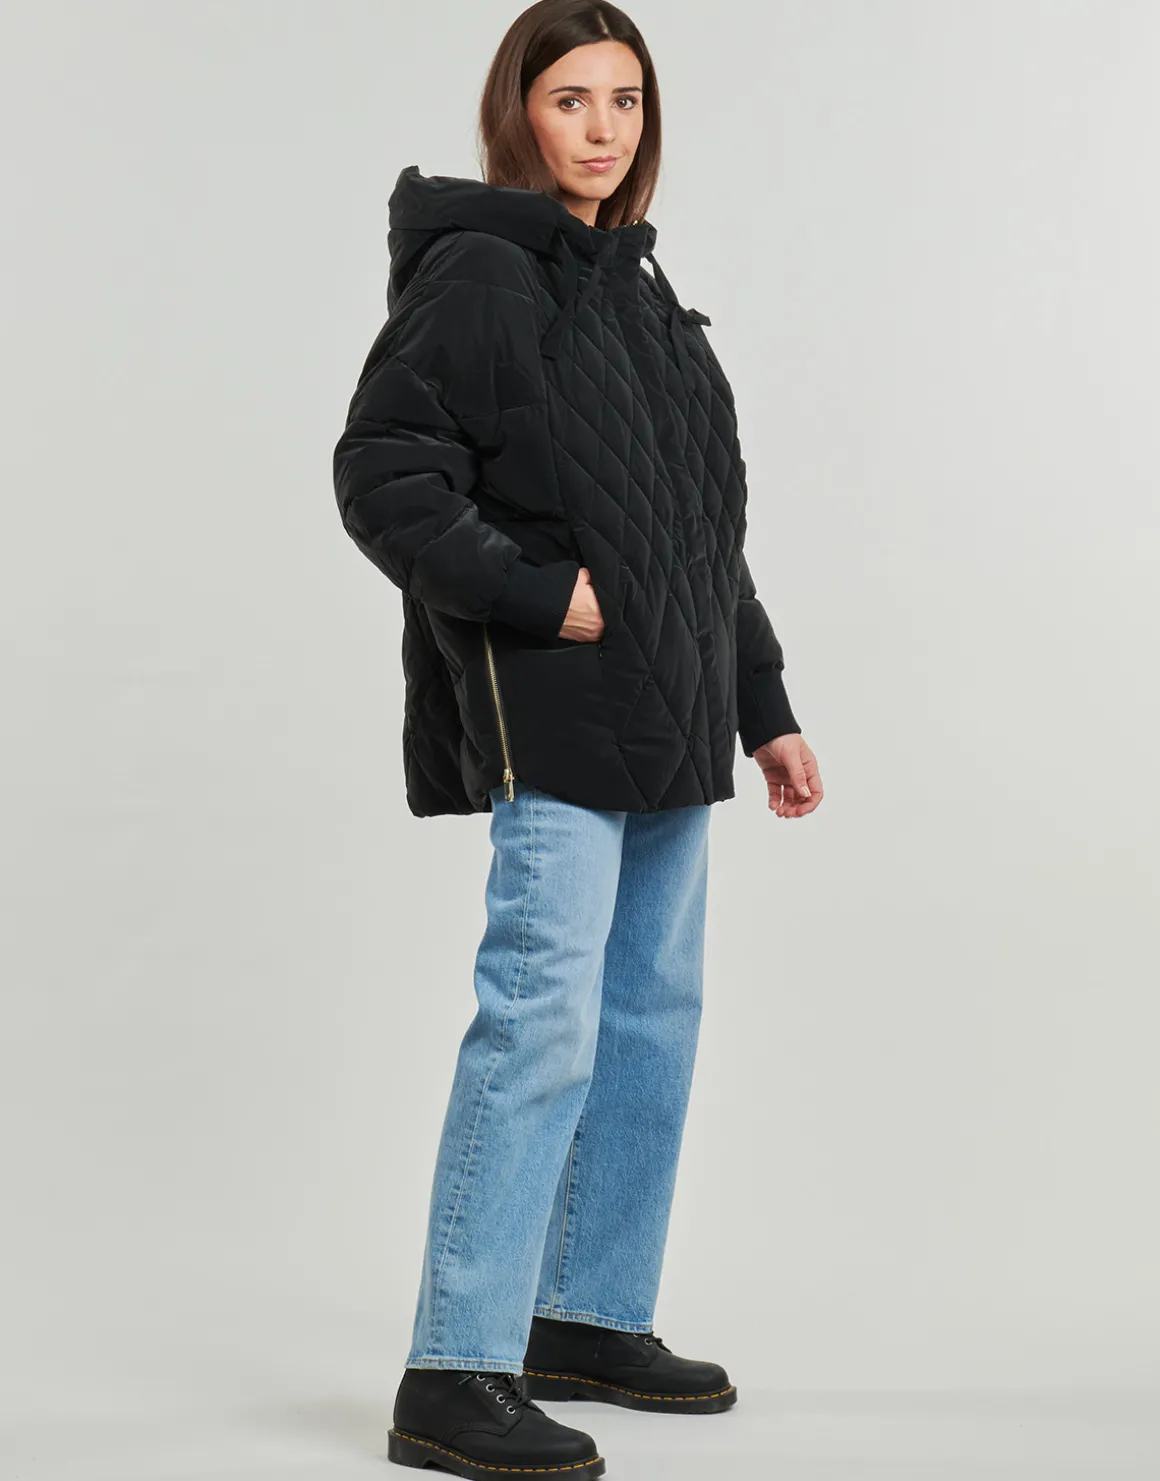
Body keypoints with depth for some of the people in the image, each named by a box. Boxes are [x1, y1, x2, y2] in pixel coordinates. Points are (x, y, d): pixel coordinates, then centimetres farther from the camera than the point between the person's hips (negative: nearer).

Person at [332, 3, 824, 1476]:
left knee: (653, 1017, 12)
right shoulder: (476, 274, -6)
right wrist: (539, 595, -18)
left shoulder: (640, 285, 19)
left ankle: (593, 1319, 25)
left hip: (667, 721, 9)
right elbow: (383, 479, -14)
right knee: (542, 1021, -13)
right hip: (549, 717, -9)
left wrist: (764, 706, 20)